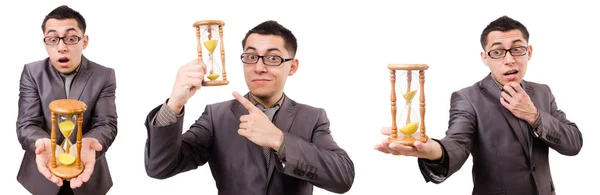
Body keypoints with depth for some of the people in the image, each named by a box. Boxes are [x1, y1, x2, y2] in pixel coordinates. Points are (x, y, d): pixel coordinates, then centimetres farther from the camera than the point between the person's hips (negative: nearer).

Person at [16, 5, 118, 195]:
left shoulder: (104, 76, -6)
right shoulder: (32, 73, -5)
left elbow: (107, 124, -14)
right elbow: (27, 124, -12)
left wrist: (87, 143, -37)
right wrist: (43, 144, -36)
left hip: (88, 177, 0)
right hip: (42, 176, 0)